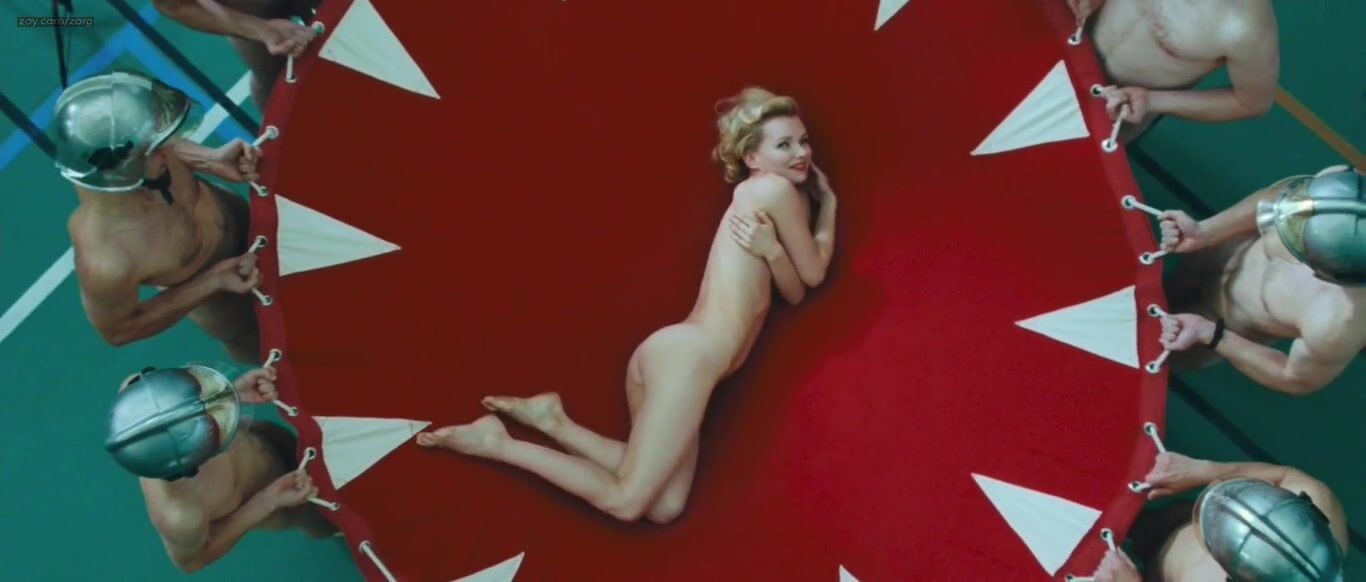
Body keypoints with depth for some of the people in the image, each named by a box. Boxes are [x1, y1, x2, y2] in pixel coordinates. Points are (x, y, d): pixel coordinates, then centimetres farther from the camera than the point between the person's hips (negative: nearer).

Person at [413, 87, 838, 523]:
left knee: (665, 507, 3)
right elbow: (814, 274, 4)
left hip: (670, 353, 10)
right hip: (689, 356, -10)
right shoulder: (774, 189, -3)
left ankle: (554, 421, 5)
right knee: (625, 501, -10)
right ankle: (497, 442, -4)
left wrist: (770, 250, 2)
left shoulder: (763, 198, 25)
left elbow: (794, 293, 16)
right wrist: (829, 206, 10)